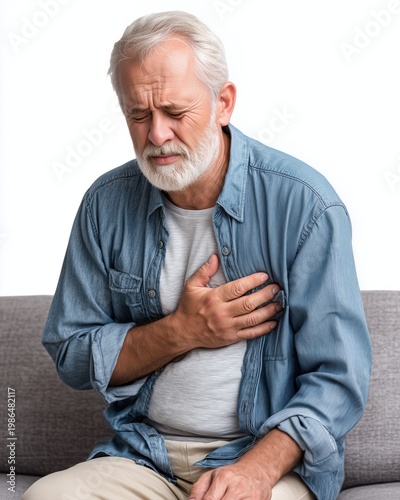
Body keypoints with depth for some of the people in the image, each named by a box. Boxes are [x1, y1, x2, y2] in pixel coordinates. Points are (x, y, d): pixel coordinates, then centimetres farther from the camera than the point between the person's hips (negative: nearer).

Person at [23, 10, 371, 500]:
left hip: (271, 455, -3)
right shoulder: (107, 204, 3)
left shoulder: (302, 203, -8)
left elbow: (338, 375, -8)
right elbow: (71, 356, 7)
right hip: (142, 457, 3)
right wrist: (182, 331, -8)